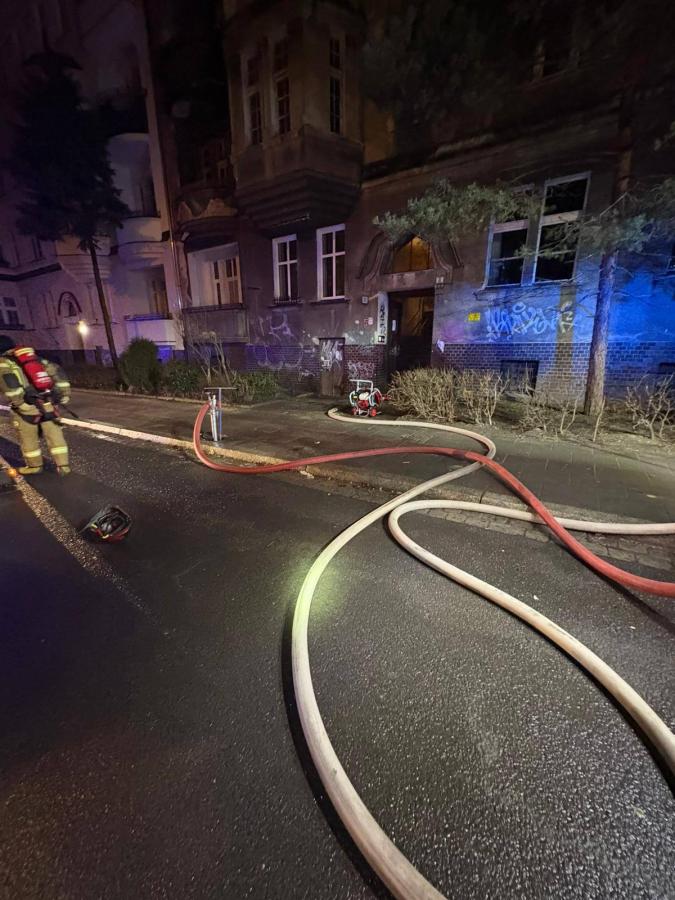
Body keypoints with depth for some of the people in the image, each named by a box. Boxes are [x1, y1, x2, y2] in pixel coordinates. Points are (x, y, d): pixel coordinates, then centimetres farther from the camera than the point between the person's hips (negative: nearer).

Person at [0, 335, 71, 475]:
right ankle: (63, 465, 13)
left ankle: (34, 466, 27)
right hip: (49, 404, 5)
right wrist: (64, 393, 14)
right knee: (54, 436, 11)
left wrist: (19, 403, -17)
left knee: (28, 439, 13)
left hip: (27, 408, -5)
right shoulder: (34, 357, 19)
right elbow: (57, 371, 14)